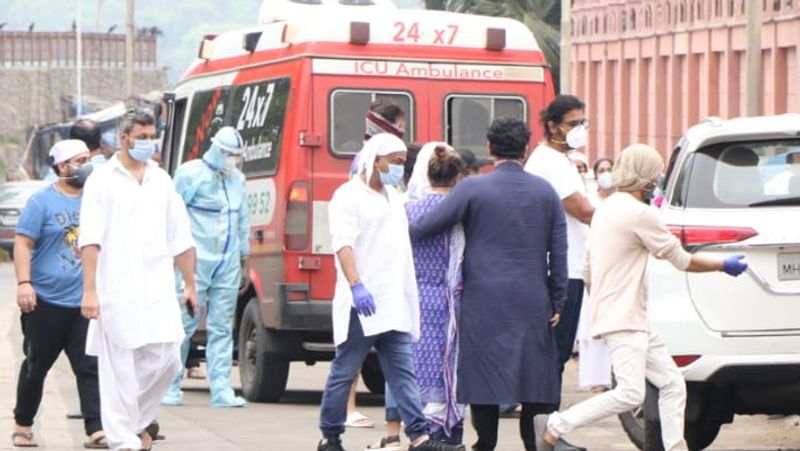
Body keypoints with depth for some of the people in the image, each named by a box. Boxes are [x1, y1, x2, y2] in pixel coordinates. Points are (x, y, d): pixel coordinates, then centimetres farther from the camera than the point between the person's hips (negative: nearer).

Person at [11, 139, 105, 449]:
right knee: (36, 366, 8)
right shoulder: (43, 201, -4)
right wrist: (24, 283, -18)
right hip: (46, 300, -3)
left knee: (91, 367, -5)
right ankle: (22, 425, 23)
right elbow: (23, 243, -8)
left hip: (85, 300, 3)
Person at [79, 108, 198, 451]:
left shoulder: (161, 180, 15)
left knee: (166, 358, -3)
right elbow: (90, 241, -8)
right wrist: (89, 290, -15)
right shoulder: (103, 181, -1)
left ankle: (140, 418, 19)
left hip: (158, 287, 4)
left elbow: (180, 238, 20)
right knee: (120, 365, -3)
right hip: (117, 289, -4)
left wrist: (190, 284, 17)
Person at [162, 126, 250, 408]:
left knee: (222, 327, 3)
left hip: (228, 265, 6)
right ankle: (170, 388, 5)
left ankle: (221, 390, 2)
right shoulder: (190, 174, -4)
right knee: (184, 323, -4)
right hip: (195, 262, -6)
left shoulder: (237, 179, 16)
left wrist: (244, 255, 23)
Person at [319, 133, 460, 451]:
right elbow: (343, 244, -16)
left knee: (402, 373, 1)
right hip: (361, 304, -8)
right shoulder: (349, 196, -6)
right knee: (344, 373, 1)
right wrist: (356, 285, -28)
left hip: (394, 304, 8)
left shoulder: (393, 196, 19)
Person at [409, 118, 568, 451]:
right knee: (533, 372, 8)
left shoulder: (472, 189, -6)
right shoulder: (545, 192, 5)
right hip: (532, 303, 3)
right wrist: (557, 301, 11)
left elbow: (427, 226, -4)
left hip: (484, 301, -3)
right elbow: (559, 251, 6)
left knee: (484, 372, 2)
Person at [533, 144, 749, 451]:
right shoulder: (640, 213, -13)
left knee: (672, 384, 7)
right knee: (630, 394, -19)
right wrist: (724, 266, 8)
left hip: (633, 322, 11)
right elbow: (683, 261, -6)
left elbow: (588, 271, 22)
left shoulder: (606, 209, 17)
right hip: (623, 322, -11)